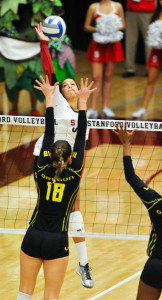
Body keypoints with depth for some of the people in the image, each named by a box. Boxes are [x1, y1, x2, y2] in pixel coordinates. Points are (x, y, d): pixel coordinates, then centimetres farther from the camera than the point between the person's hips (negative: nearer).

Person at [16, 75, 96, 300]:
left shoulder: (43, 170, -4)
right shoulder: (74, 174, -8)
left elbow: (49, 133, 2)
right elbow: (81, 137, -4)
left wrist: (49, 97, 8)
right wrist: (82, 101, 1)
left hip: (33, 238, 2)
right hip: (57, 242, -2)